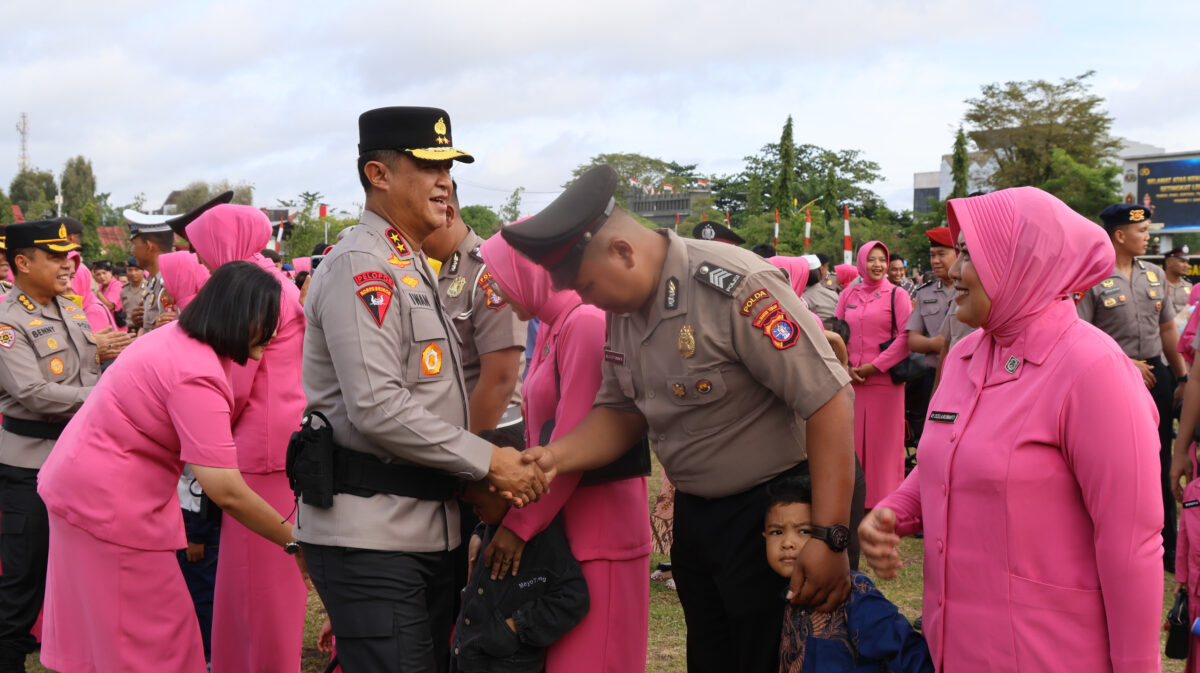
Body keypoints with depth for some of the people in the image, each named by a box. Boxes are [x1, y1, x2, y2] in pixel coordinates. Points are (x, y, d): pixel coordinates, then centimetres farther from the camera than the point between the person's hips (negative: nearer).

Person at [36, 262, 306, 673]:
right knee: (153, 639, -1)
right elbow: (226, 491, -29)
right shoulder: (198, 376, -26)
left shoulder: (175, 336, 3)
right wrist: (294, 543, -21)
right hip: (108, 504, -10)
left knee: (95, 628, 19)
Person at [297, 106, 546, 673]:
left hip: (427, 525, 10)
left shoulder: (415, 269, 18)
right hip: (367, 530, -9)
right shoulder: (361, 266, -13)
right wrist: (488, 461, -16)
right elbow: (377, 409, -22)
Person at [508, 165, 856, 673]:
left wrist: (831, 540, -26)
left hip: (772, 514, -7)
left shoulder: (735, 288, -23)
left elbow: (829, 400, -25)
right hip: (695, 513, 8)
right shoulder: (622, 307, 1)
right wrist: (556, 455, -11)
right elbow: (621, 412, 10)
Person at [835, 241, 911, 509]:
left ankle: (883, 503, 8)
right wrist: (845, 367, -2)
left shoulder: (897, 295, 1)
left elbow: (906, 337, -6)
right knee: (853, 440, 5)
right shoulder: (848, 295, 12)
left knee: (882, 443, 0)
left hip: (884, 380, -3)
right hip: (851, 381, 3)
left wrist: (875, 366, -11)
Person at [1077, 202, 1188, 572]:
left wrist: (1182, 376, 13)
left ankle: (1167, 548, 20)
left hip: (1156, 375, 5)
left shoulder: (1155, 275, 11)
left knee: (1160, 462, 10)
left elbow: (1168, 329, 16)